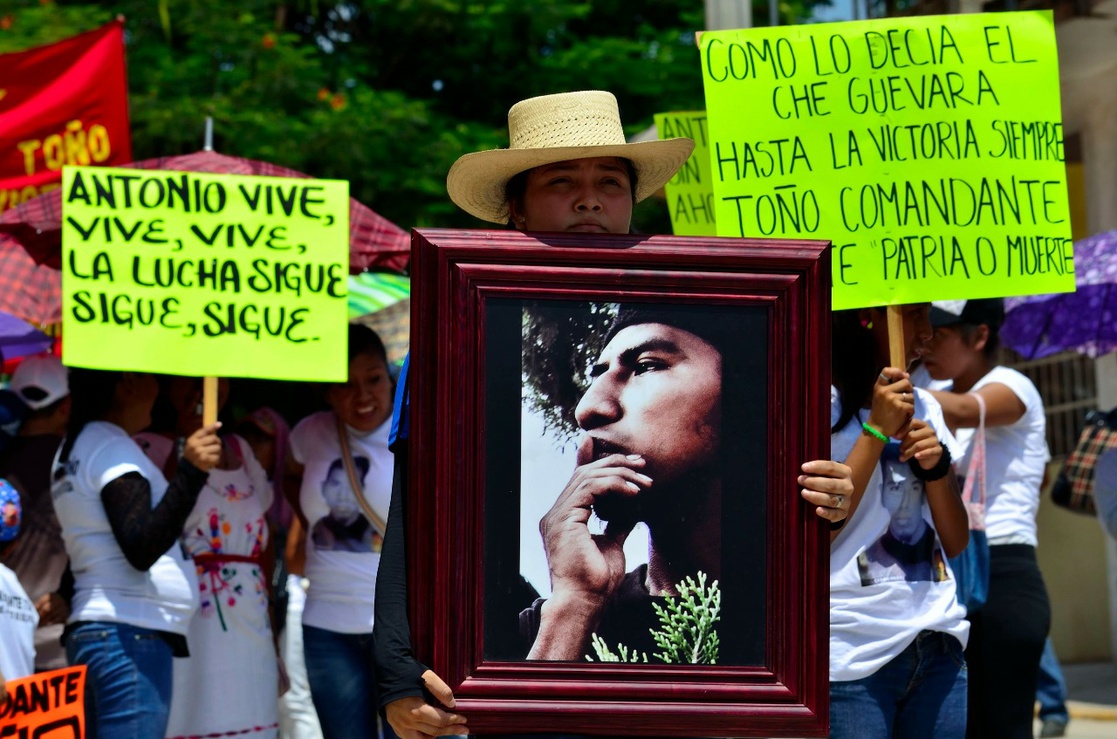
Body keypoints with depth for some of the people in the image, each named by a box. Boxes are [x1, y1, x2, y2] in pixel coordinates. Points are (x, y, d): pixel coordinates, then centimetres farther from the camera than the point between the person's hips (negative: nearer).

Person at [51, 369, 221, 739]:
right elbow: (141, 549, -20)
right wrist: (190, 473, -27)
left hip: (93, 632, 10)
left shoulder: (75, 448, 20)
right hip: (130, 637, -10)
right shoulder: (110, 447, -9)